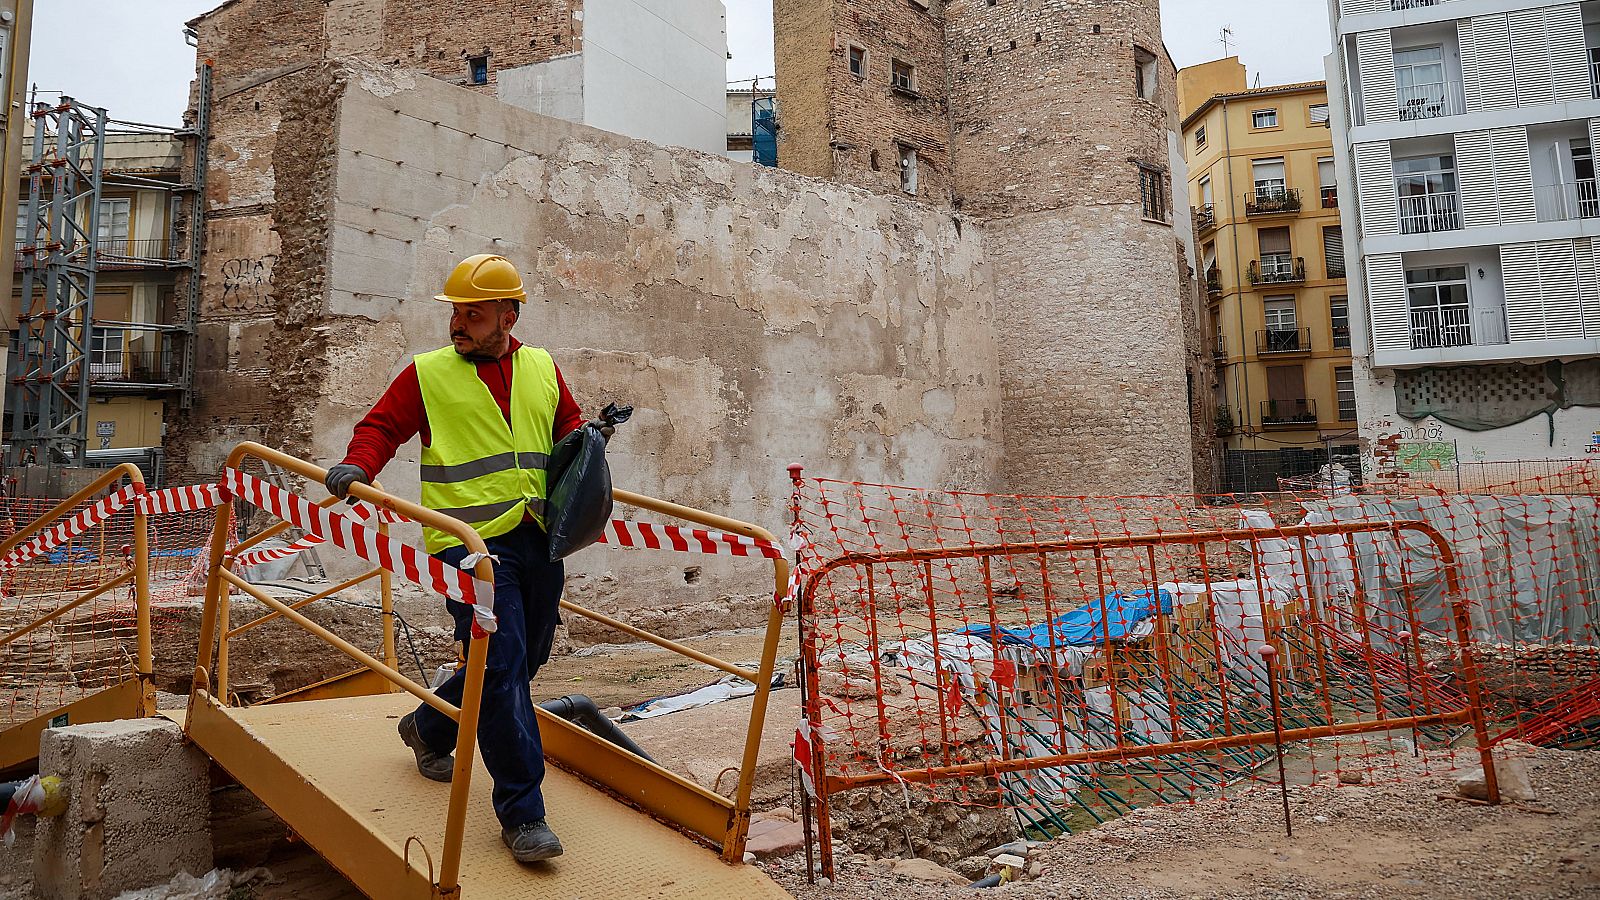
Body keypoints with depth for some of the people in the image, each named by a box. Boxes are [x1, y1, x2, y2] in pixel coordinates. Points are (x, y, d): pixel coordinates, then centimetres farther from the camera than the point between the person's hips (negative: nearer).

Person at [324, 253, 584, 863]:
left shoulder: (543, 369, 13)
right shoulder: (428, 374, 4)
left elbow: (568, 425, 23)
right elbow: (382, 425, 5)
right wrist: (359, 466, -14)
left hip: (538, 540, 5)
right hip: (472, 541, -5)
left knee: (521, 661, 16)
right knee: (500, 666, -12)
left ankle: (427, 728, 43)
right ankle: (521, 812, -1)